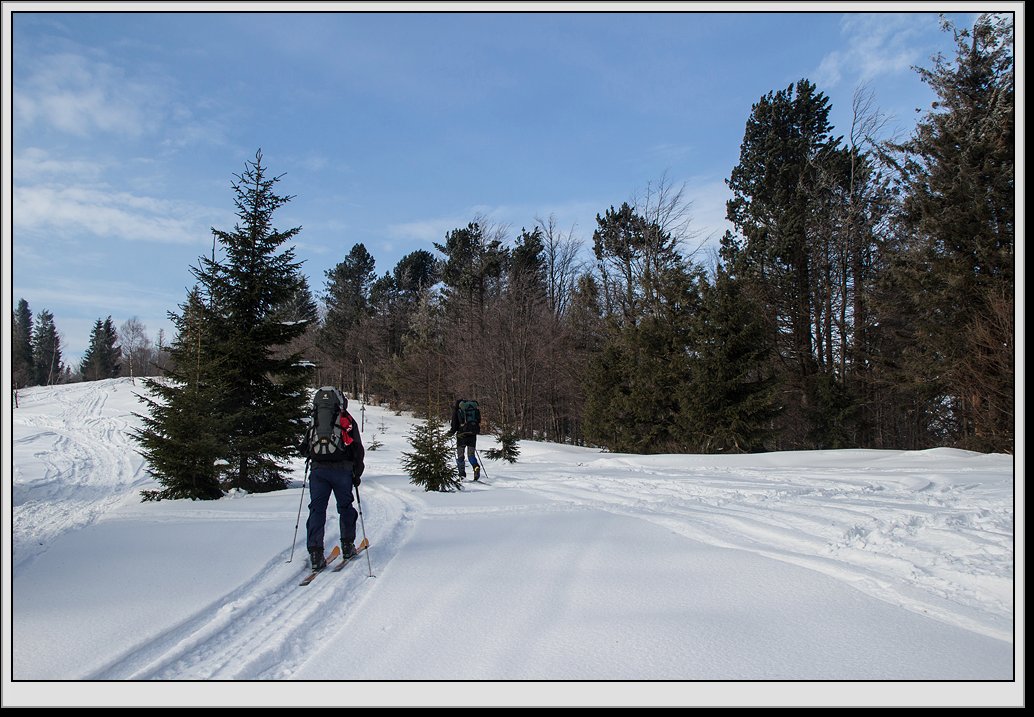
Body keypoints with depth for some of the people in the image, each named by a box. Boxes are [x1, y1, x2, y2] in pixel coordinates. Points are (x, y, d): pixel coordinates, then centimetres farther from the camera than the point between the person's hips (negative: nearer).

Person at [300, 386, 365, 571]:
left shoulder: (313, 421, 12)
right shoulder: (347, 421, 4)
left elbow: (304, 448, 13)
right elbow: (358, 450, 1)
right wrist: (357, 474, 9)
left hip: (317, 470, 2)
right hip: (342, 470, -2)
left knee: (317, 509, 4)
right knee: (345, 507, 15)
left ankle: (315, 552, -4)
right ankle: (347, 545, 19)